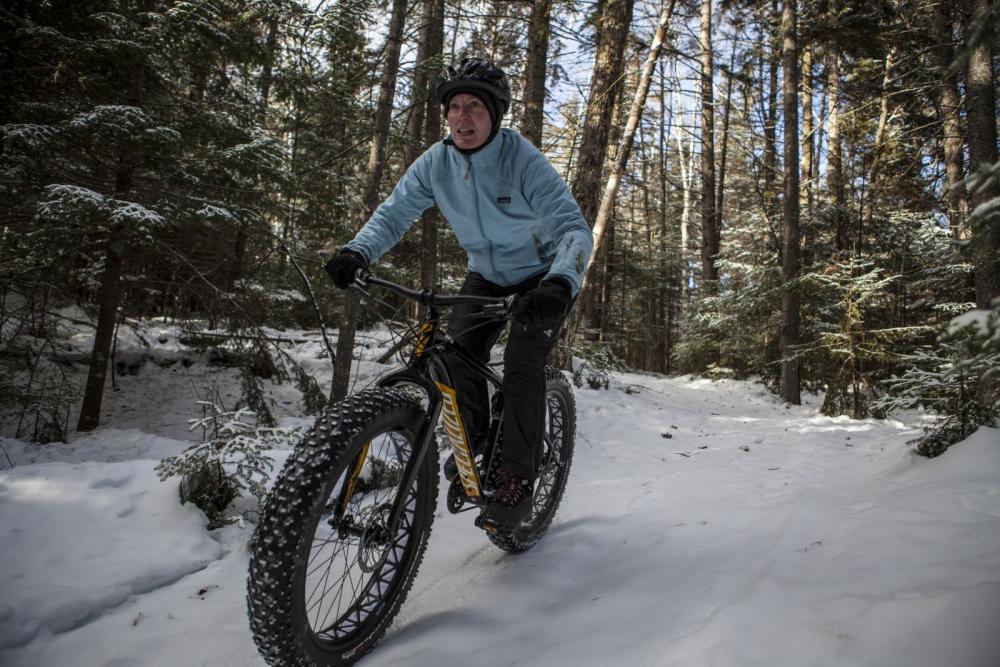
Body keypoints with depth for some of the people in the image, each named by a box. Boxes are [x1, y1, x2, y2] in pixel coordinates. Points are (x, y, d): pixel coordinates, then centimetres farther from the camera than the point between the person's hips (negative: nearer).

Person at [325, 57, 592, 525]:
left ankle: (518, 478, -8)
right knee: (457, 351, -14)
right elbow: (394, 213, -12)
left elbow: (574, 229, -37)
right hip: (487, 273, 5)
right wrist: (357, 252, -32)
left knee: (522, 363, -22)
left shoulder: (523, 162, -29)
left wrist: (559, 285, -57)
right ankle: (472, 436, 13)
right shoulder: (436, 163, -14)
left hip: (543, 277, -4)